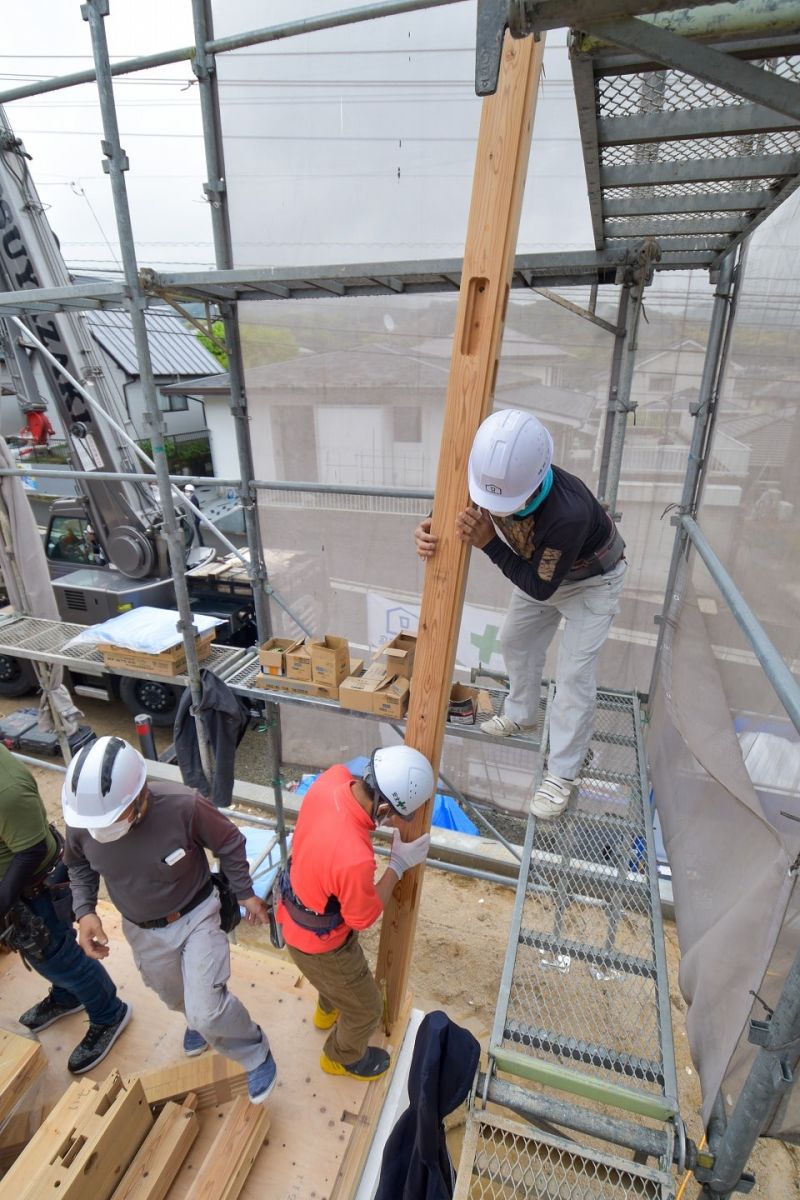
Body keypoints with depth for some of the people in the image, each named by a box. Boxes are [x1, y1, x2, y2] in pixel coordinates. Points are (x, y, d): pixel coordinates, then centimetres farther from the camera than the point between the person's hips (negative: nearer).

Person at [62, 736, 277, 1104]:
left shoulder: (183, 806, -36)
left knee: (206, 1010, -11)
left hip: (196, 917, -4)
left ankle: (255, 1053, 22)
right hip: (142, 930, 4)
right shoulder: (82, 819, -26)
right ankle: (200, 1022, 63)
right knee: (175, 996, 28)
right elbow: (79, 866, 0)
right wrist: (85, 911, -15)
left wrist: (245, 893, -6)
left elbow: (229, 845, -16)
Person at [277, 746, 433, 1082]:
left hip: (297, 910, 7)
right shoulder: (355, 858, -45)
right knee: (366, 1010, 24)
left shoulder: (333, 777, -27)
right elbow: (363, 917, -22)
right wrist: (399, 865, -16)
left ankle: (328, 1011, 68)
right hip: (317, 941, -7)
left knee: (345, 972, 39)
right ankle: (342, 1058, 54)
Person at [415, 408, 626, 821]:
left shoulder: (569, 512, -46)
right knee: (516, 641, 18)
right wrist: (429, 529, -32)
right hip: (539, 567, 6)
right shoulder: (494, 480, -29)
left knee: (574, 673, -7)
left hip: (592, 579, -6)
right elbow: (453, 505, -9)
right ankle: (521, 715, 43)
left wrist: (490, 544, -43)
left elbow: (540, 587, -34)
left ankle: (561, 773, 10)